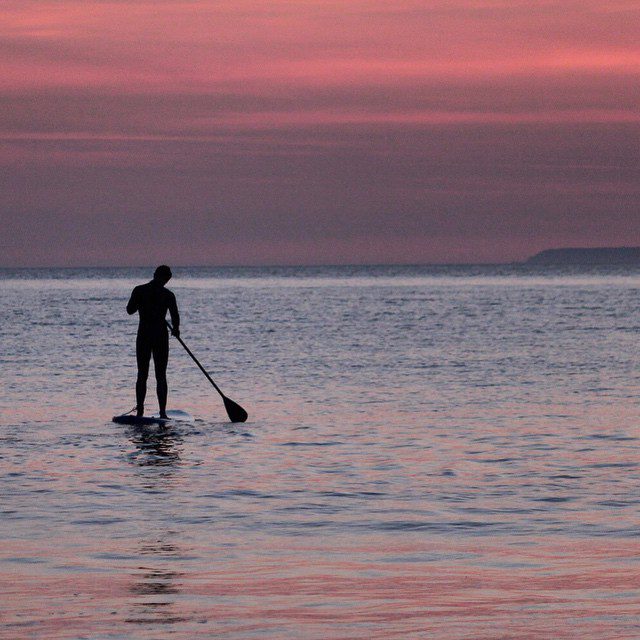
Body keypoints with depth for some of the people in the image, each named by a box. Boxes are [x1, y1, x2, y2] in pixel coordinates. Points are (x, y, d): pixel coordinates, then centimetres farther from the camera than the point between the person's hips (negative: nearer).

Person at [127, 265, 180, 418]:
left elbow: (130, 310, 4)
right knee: (161, 376, 4)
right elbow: (175, 317, -6)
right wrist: (176, 330, 14)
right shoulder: (168, 295, -7)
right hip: (161, 337, -1)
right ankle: (162, 412, -1)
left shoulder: (139, 291, -4)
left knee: (142, 375, 9)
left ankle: (140, 410, 4)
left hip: (143, 337, 1)